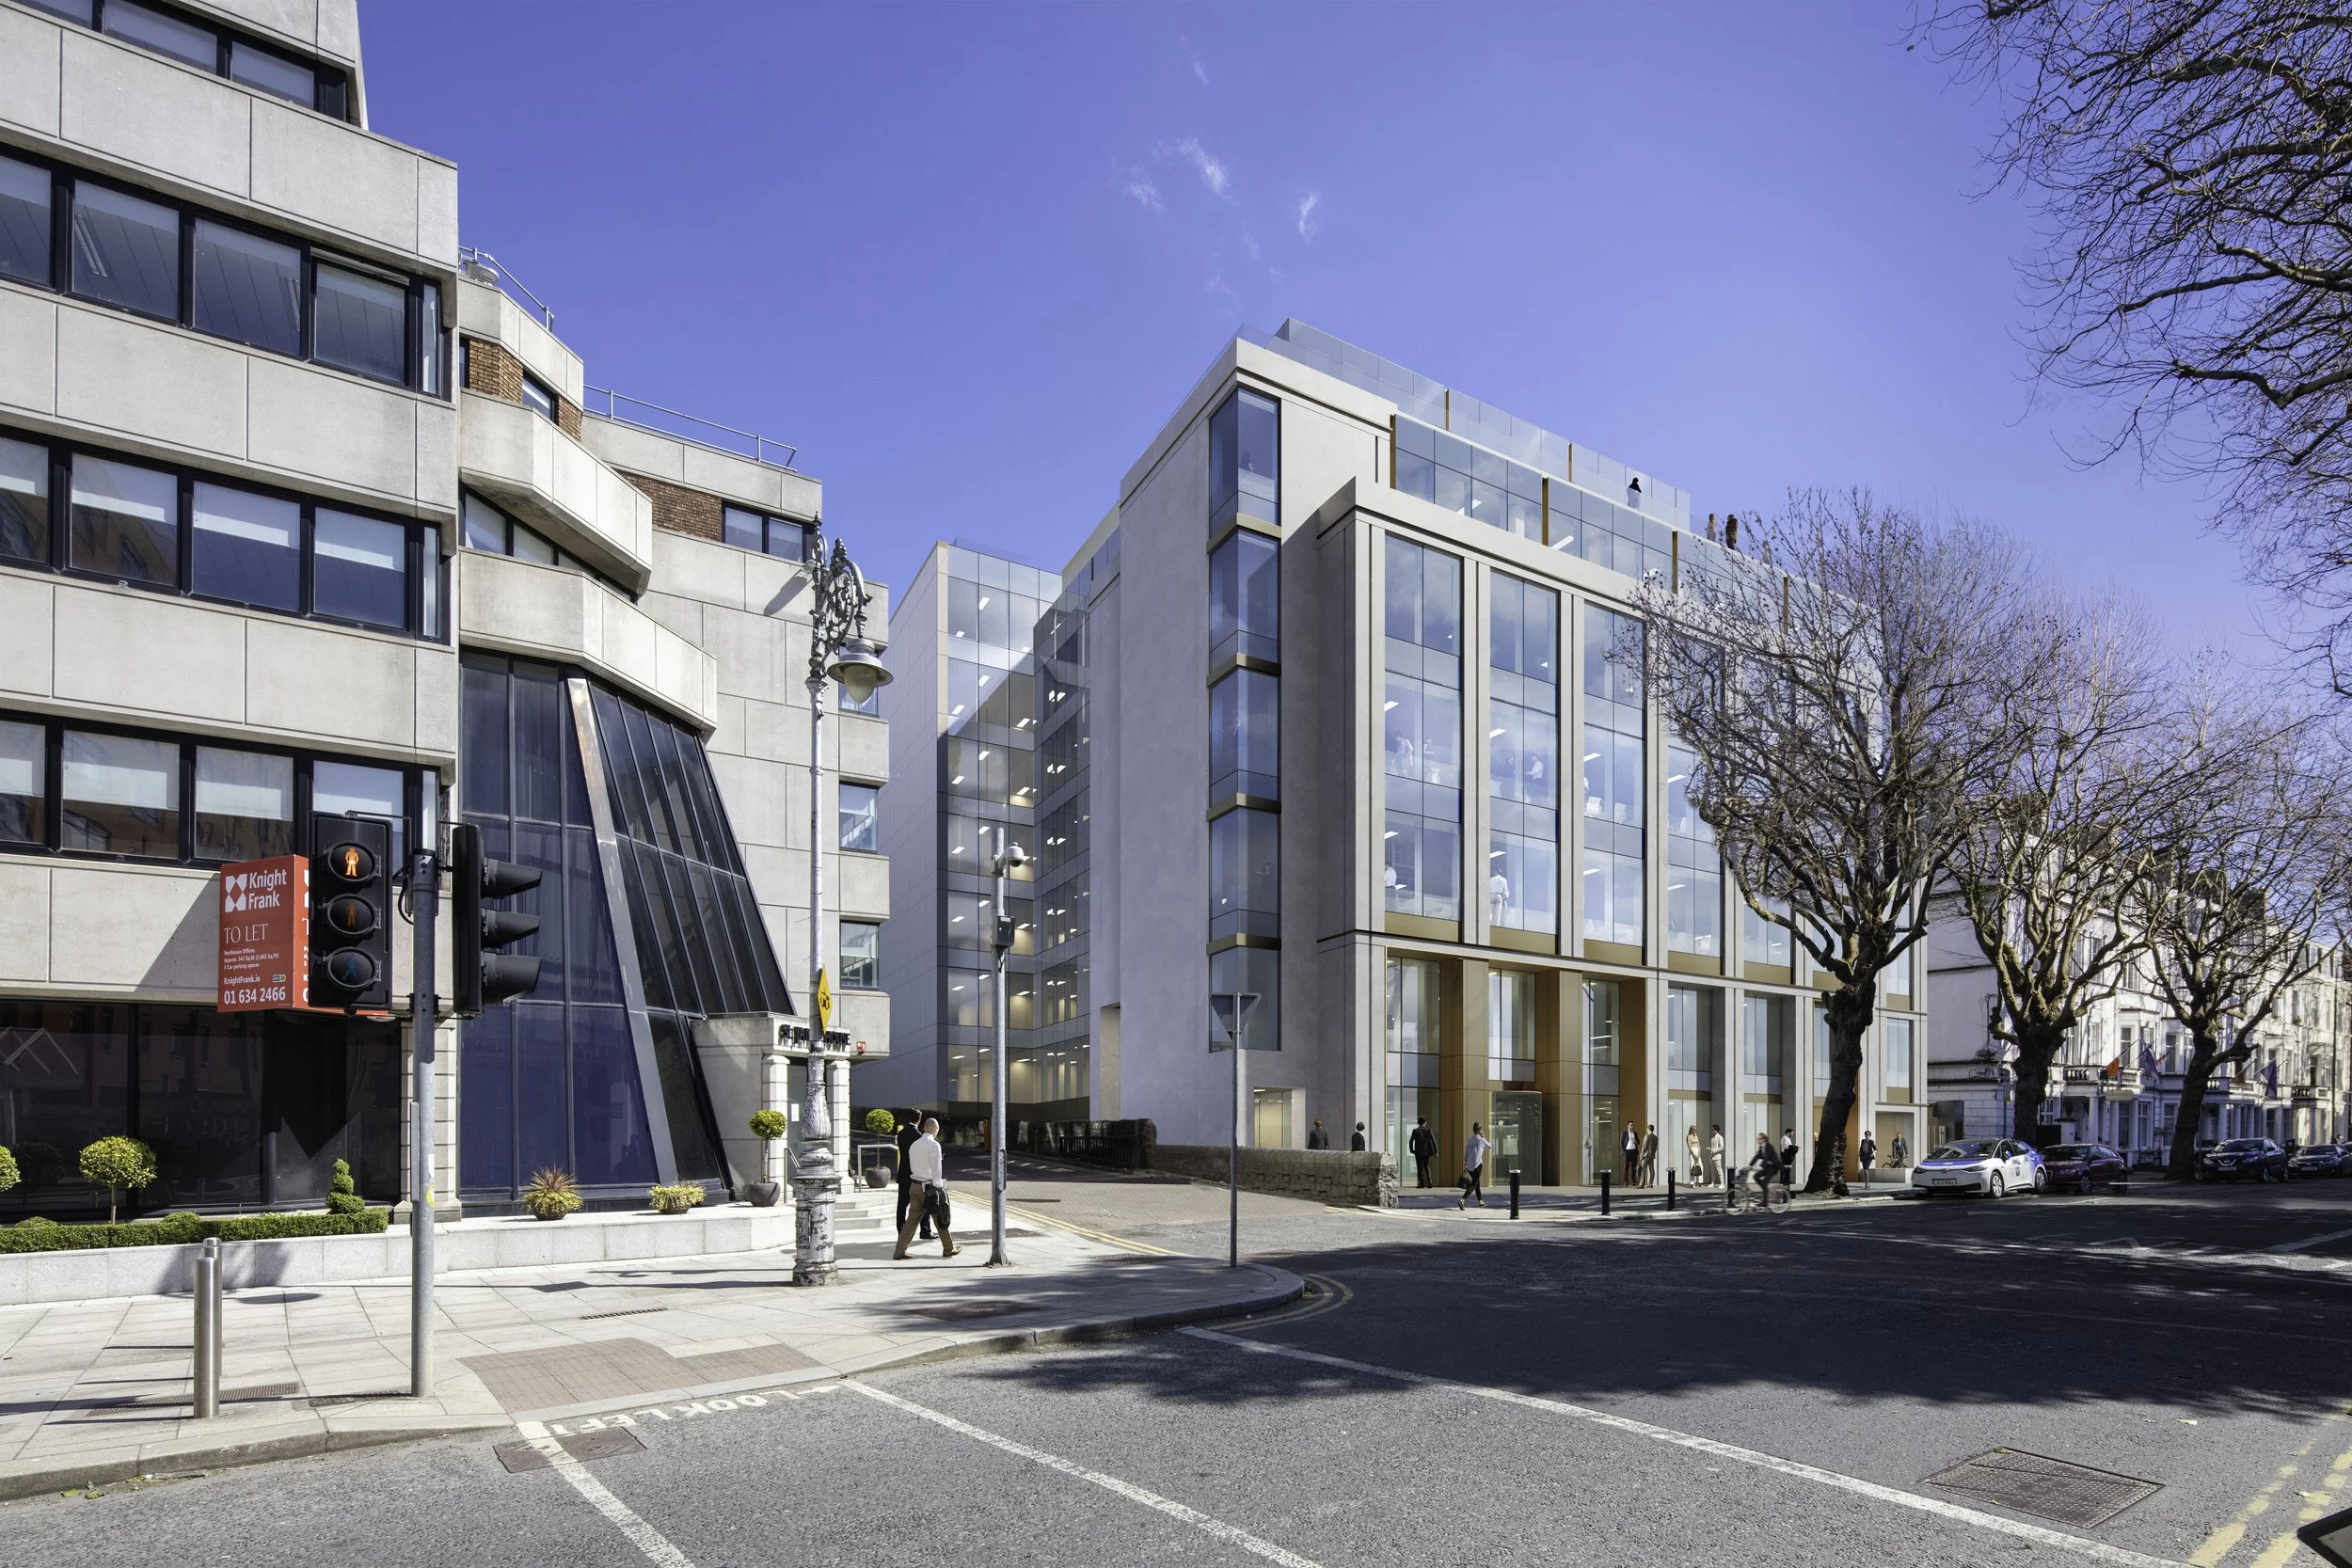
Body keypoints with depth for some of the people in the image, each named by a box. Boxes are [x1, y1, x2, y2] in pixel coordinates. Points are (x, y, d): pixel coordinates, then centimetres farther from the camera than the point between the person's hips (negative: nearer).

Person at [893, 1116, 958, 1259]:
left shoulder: (913, 1144, 9)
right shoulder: (934, 1145, -14)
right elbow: (936, 1170, -16)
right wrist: (938, 1188, -12)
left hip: (915, 1186, 6)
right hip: (929, 1187, -6)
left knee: (912, 1219, 9)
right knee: (941, 1219, 8)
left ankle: (899, 1251, 4)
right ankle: (949, 1249, 20)